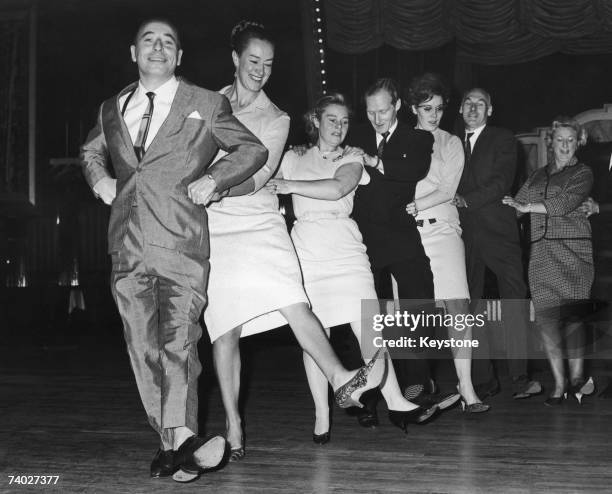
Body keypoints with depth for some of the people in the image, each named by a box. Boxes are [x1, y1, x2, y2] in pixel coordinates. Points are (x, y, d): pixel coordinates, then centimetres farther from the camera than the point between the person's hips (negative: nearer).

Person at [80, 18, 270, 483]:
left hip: (181, 244, -4)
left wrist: (214, 178, -1)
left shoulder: (207, 104, 8)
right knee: (143, 347, 4)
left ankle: (179, 440, -14)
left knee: (179, 342, -13)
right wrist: (99, 178, 14)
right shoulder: (112, 109, 18)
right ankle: (178, 443, 11)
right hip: (127, 246, 4)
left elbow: (254, 149, 14)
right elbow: (90, 151, 36)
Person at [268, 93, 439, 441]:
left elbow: (336, 189, -8)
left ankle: (396, 403, -5)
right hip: (306, 252, 0)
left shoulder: (352, 161, 12)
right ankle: (322, 418, 4)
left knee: (367, 330, -8)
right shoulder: (293, 160, 17)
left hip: (345, 251, 0)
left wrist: (289, 186, -10)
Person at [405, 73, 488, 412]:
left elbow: (448, 191, 0)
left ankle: (466, 389, -10)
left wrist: (412, 206, -10)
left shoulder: (451, 143, 11)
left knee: (458, 308, -12)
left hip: (442, 229, 0)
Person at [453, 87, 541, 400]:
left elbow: (501, 183, -6)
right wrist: (452, 202, -7)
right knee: (470, 306, 1)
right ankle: (483, 380, 6)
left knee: (514, 299, -13)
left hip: (498, 230, -3)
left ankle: (520, 377, -11)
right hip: (464, 233, 3)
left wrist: (465, 200, -14)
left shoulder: (503, 140, 7)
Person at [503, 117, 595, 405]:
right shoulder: (537, 176, 22)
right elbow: (514, 206, 18)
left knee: (572, 315, -9)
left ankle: (577, 377, 2)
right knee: (546, 317, -3)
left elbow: (566, 203, -8)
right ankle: (559, 384, 2)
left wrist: (528, 206, -5)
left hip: (572, 249, -3)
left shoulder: (582, 174, 8)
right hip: (541, 252, 3)